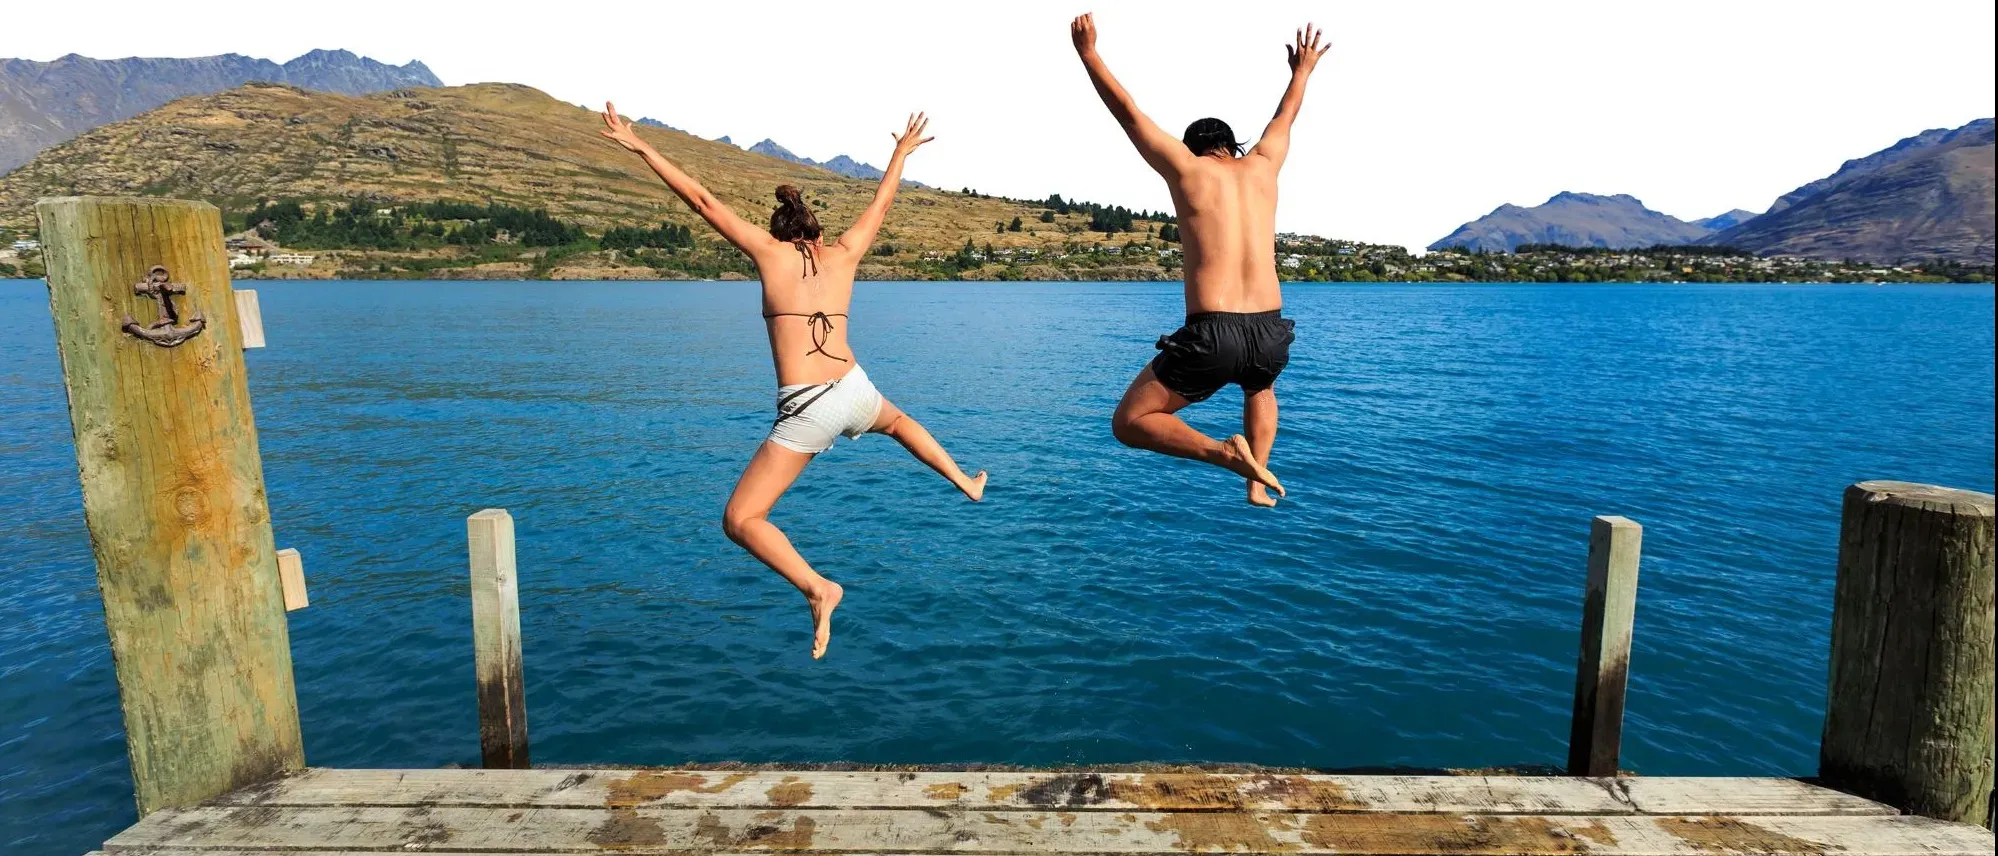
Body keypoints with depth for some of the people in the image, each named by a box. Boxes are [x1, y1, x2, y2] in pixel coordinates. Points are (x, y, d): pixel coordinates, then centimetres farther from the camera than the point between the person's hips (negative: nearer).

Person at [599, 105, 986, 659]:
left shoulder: (770, 252, 3)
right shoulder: (842, 255, 11)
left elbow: (703, 202, 4)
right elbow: (882, 204, 26)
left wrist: (640, 146, 11)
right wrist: (903, 150, 41)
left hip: (806, 411, -5)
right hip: (855, 393, 5)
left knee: (739, 521, 1)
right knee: (897, 420, 42)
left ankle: (817, 588, -19)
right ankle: (966, 482, 47)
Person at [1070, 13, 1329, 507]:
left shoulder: (1186, 167, 6)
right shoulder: (1262, 166, 16)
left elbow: (1127, 110, 15)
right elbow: (1284, 120, 37)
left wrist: (1088, 51, 27)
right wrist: (1302, 71, 57)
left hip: (1212, 336, -5)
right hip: (1271, 334, 5)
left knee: (1129, 423, 10)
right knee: (1260, 389, 41)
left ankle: (1224, 453, -12)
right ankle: (1258, 481, 24)